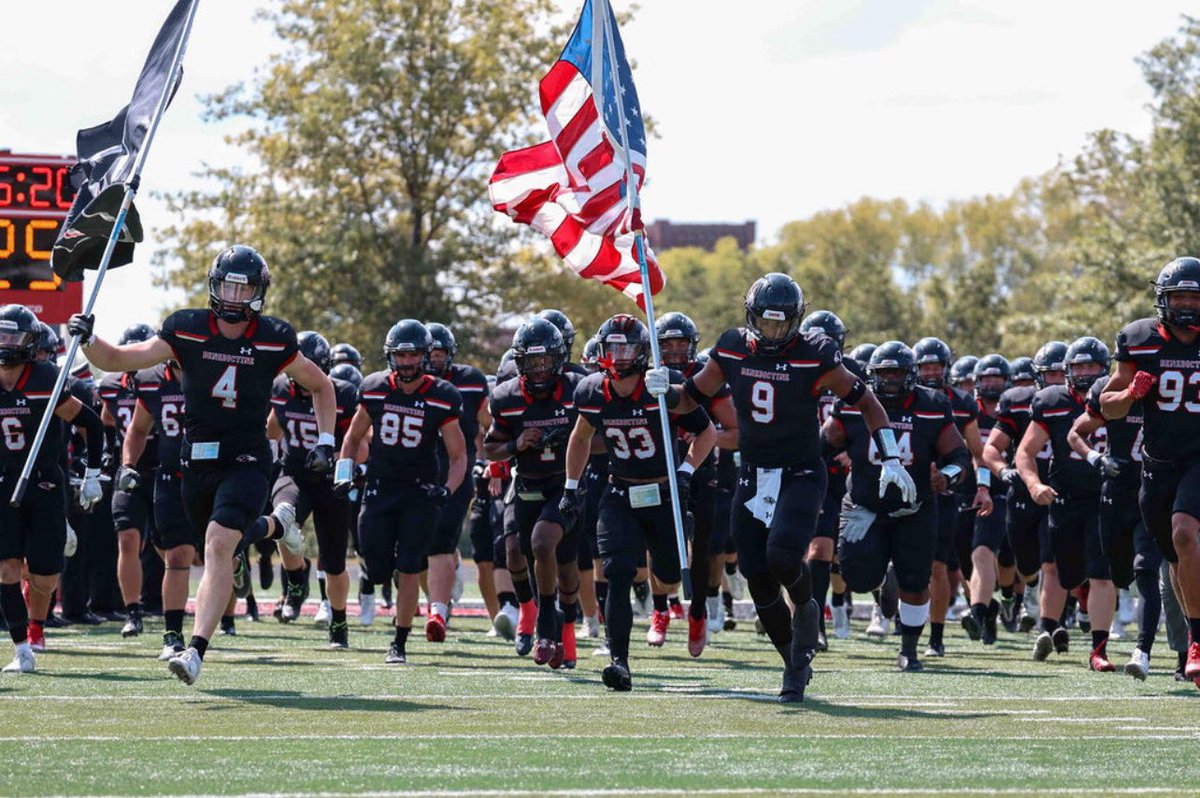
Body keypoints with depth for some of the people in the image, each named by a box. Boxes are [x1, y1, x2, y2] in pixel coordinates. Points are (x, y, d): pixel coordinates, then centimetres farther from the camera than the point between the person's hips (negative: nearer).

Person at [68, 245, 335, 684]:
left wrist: (325, 442, 5)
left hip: (246, 462, -4)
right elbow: (118, 359, -1)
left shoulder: (274, 341, -3)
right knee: (225, 542, 20)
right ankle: (272, 526, 57)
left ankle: (196, 650, -26)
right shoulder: (186, 331, -2)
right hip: (198, 462, 4)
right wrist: (88, 339, -21)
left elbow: (321, 386, 13)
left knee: (219, 545, -22)